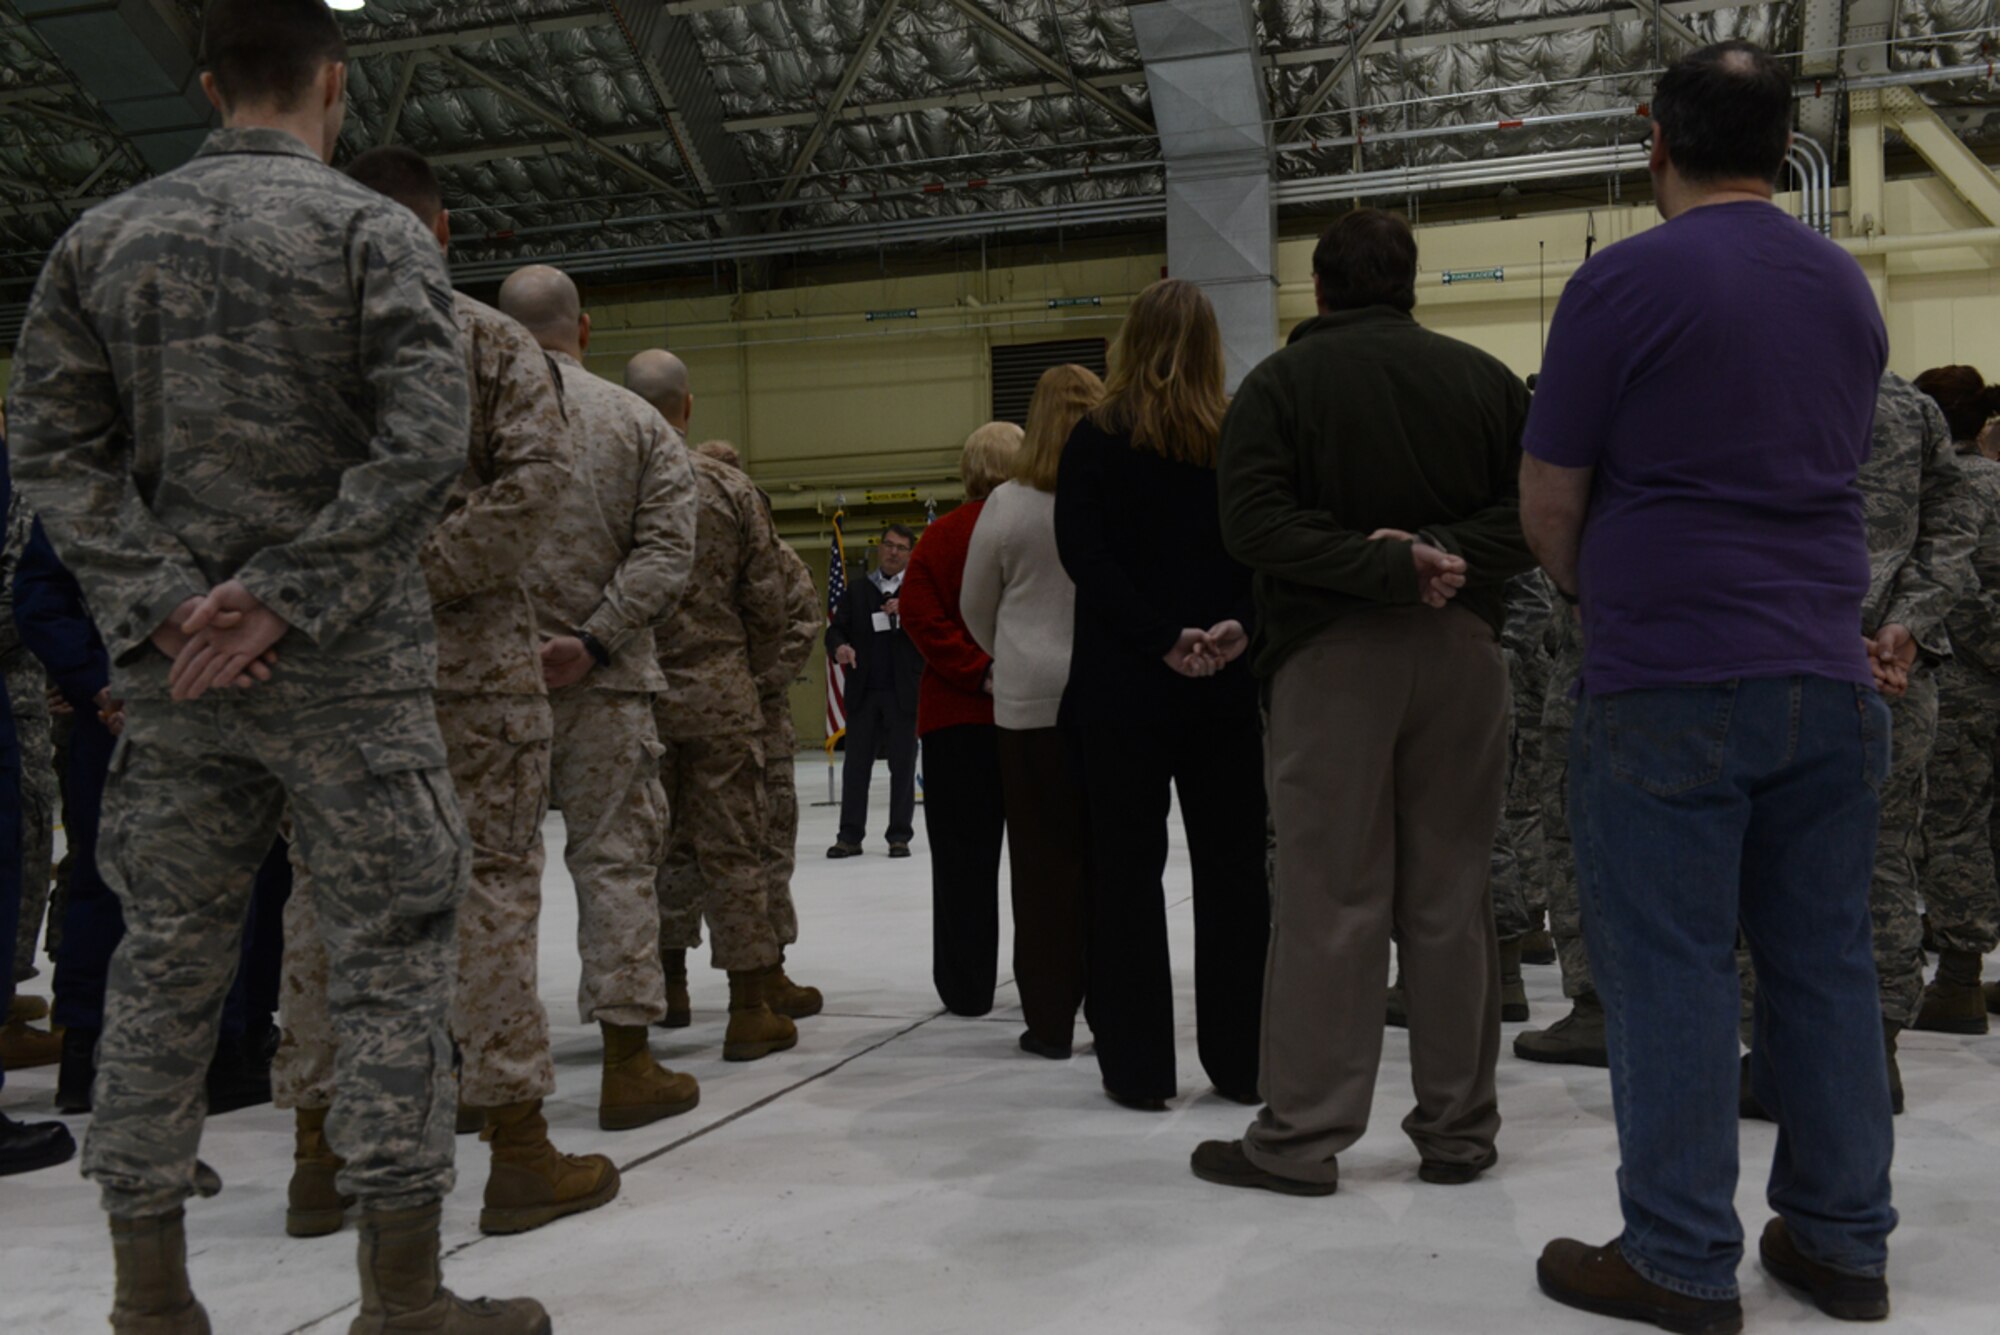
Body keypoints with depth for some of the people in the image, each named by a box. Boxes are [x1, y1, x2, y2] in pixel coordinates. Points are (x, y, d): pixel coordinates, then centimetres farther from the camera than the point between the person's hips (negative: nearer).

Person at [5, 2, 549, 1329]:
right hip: (346, 668, -4)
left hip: (172, 670, 5)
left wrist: (163, 609, -4)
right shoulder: (375, 231, -4)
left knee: (165, 967, 11)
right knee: (393, 961, 2)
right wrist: (279, 600, -12)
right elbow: (423, 446, -15)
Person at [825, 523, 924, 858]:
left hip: (904, 692, -2)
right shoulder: (856, 592, 14)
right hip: (863, 692, 2)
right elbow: (835, 629, 6)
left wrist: (906, 609, -18)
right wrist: (839, 647, -17)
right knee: (856, 764, 2)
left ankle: (899, 836, 8)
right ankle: (850, 836, 5)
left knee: (903, 765, 2)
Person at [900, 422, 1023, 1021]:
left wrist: (979, 671, -14)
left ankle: (967, 987, 9)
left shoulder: (941, 536, 0)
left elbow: (921, 617, -9)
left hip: (958, 716, 0)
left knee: (964, 857, 5)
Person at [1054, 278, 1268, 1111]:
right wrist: (1240, 626, -12)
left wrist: (1162, 636, -14)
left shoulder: (1096, 440, -3)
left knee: (1128, 867, 5)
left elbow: (1084, 554, -12)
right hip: (1227, 689, 2)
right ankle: (1242, 1060, 16)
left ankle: (1139, 1066, 8)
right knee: (1234, 868, 10)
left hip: (1123, 686, -2)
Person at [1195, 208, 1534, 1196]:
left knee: (1328, 900, 0)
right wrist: (1443, 558, -9)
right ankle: (1459, 1131, 16)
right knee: (1452, 897, 8)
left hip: (1331, 656, -2)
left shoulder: (1279, 383, 2)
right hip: (1461, 648, 3)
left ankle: (1300, 1138, 5)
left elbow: (1254, 522, -12)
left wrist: (1392, 567, -14)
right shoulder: (1483, 377, 10)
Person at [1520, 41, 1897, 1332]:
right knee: (1827, 961, 11)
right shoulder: (1850, 287, 13)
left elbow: (1548, 504, -4)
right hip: (1827, 674, 6)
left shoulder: (1622, 282, -7)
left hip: (1671, 682, -6)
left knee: (1674, 970, 0)